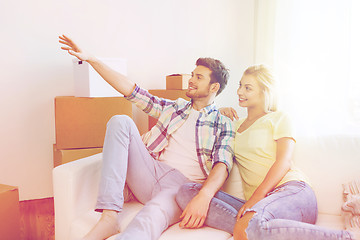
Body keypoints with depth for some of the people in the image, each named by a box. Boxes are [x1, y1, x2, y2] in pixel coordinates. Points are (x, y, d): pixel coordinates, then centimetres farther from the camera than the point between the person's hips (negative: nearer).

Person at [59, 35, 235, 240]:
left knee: (152, 216, -39)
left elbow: (222, 165, -7)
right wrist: (91, 59, 11)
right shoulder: (173, 107, 22)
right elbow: (131, 90, 17)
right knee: (120, 121, -17)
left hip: (182, 184, -4)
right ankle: (109, 215, -26)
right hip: (150, 174, 5)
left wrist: (204, 196, -28)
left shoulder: (224, 125, 9)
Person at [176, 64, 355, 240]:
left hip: (292, 189, -4)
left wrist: (256, 197, -18)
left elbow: (283, 162, -4)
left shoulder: (278, 118, 11)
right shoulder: (236, 124, 27)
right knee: (186, 192, -17)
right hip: (257, 202, 5)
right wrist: (218, 114, 21)